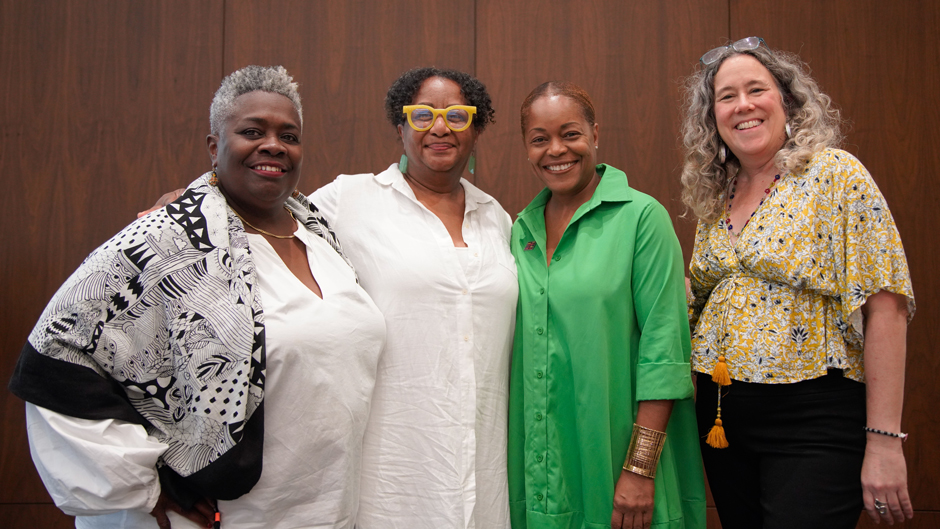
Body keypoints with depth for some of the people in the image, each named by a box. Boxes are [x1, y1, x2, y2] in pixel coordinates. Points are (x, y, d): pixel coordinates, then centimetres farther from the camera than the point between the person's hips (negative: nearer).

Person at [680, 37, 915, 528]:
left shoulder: (834, 174, -8)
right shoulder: (713, 198, 9)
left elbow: (885, 308, -14)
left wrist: (883, 441, -18)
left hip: (814, 421, -5)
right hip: (722, 419, 6)